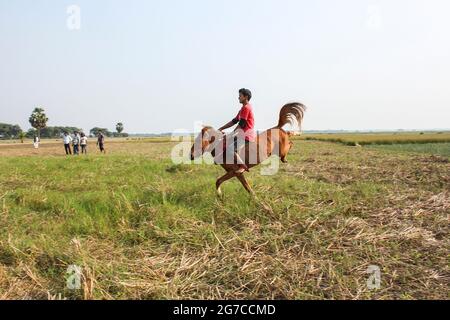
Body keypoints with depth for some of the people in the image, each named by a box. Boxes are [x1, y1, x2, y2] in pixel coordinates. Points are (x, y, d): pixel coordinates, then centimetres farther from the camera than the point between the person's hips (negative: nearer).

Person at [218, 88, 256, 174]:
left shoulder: (246, 107, -13)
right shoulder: (243, 108, 18)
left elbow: (241, 124, -15)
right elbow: (234, 121, 20)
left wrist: (232, 134, -7)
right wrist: (221, 128, 15)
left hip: (246, 136, -11)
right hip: (243, 134, 11)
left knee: (229, 149, -21)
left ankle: (243, 166, -13)